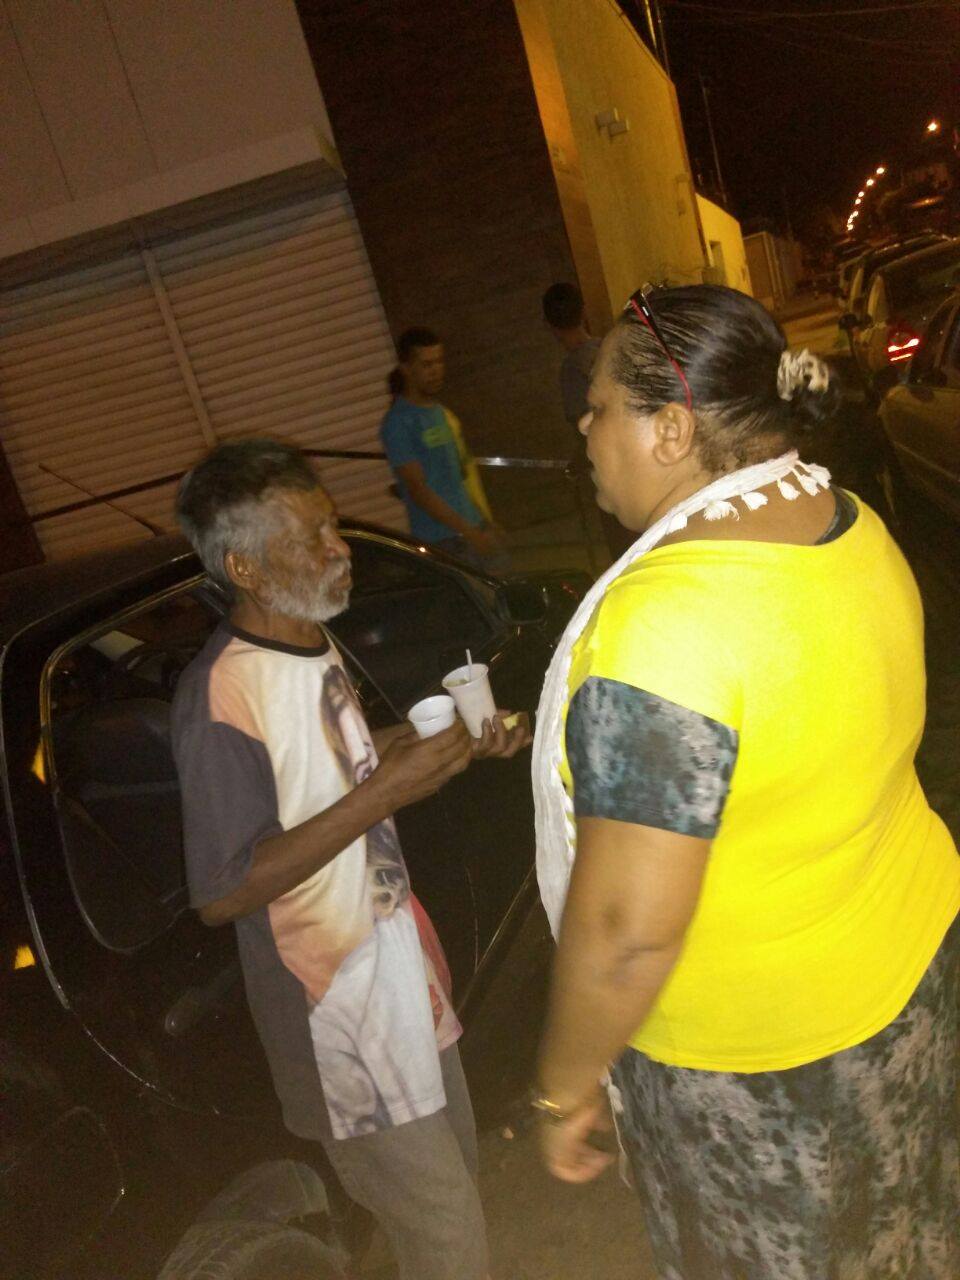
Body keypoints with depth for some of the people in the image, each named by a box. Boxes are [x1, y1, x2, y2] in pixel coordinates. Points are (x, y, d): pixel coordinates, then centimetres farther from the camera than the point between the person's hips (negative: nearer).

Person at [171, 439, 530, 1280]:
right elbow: (222, 892, -25)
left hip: (398, 956, 9)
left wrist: (450, 744, -1)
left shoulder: (315, 646, 2)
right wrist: (386, 792, -29)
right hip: (338, 1006, -8)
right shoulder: (224, 695, -26)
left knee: (456, 1167, 26)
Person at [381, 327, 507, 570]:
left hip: (478, 530, 8)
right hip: (444, 541, -8)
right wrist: (469, 532, -20)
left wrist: (488, 524, 17)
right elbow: (418, 490, -17)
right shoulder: (399, 423, -12)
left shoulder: (442, 411, 12)